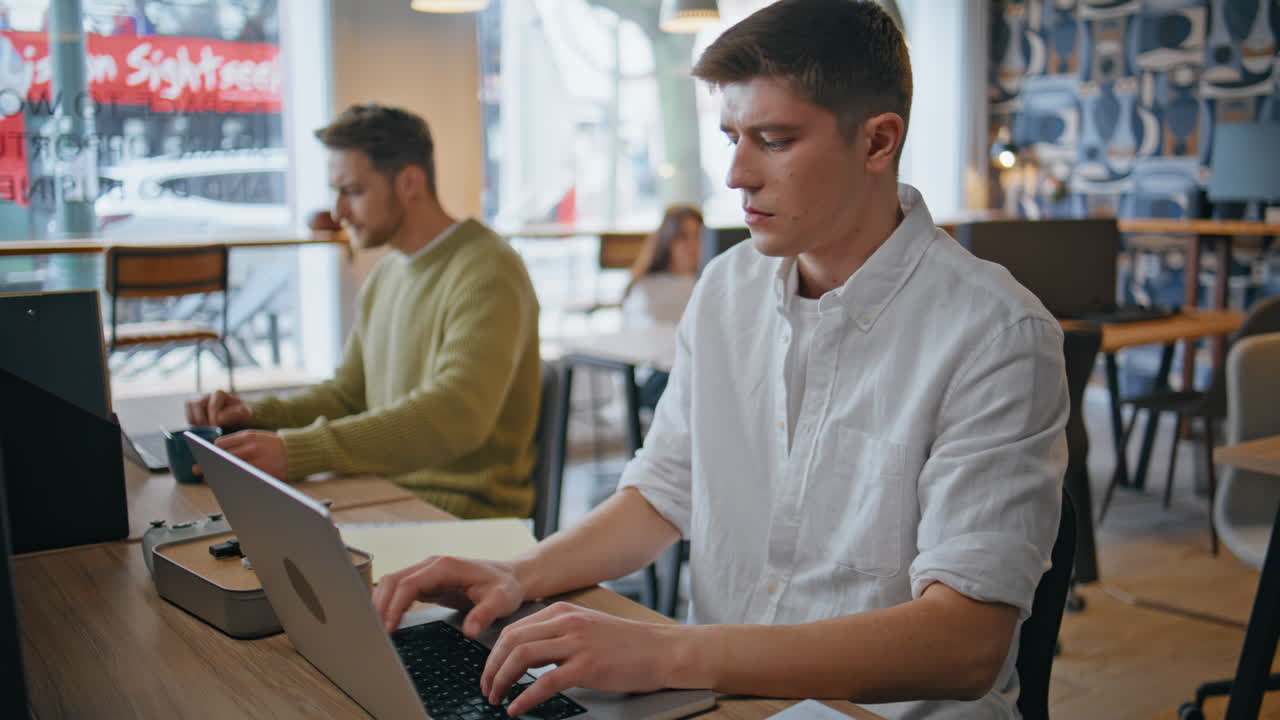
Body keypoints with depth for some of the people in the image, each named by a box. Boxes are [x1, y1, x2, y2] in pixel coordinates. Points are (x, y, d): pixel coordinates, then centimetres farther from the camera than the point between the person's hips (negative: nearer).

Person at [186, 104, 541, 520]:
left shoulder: (486, 273, -16)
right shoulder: (386, 275, 14)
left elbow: (456, 415, -29)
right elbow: (349, 395, 21)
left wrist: (296, 451, -35)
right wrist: (257, 416, 2)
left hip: (468, 515, -8)